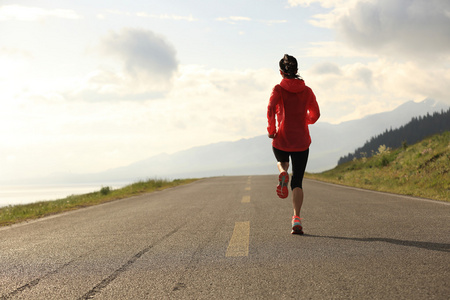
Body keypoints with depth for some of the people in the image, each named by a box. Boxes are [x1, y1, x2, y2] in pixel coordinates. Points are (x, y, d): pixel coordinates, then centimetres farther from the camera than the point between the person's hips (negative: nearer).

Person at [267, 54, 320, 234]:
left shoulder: (278, 89, -4)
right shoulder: (307, 91, 4)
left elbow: (271, 109, -19)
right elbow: (315, 114, 7)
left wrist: (271, 129, -6)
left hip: (281, 140, -1)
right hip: (302, 142, 1)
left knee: (281, 161, 34)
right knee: (297, 182, 5)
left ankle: (283, 174, -3)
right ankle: (297, 219, -13)